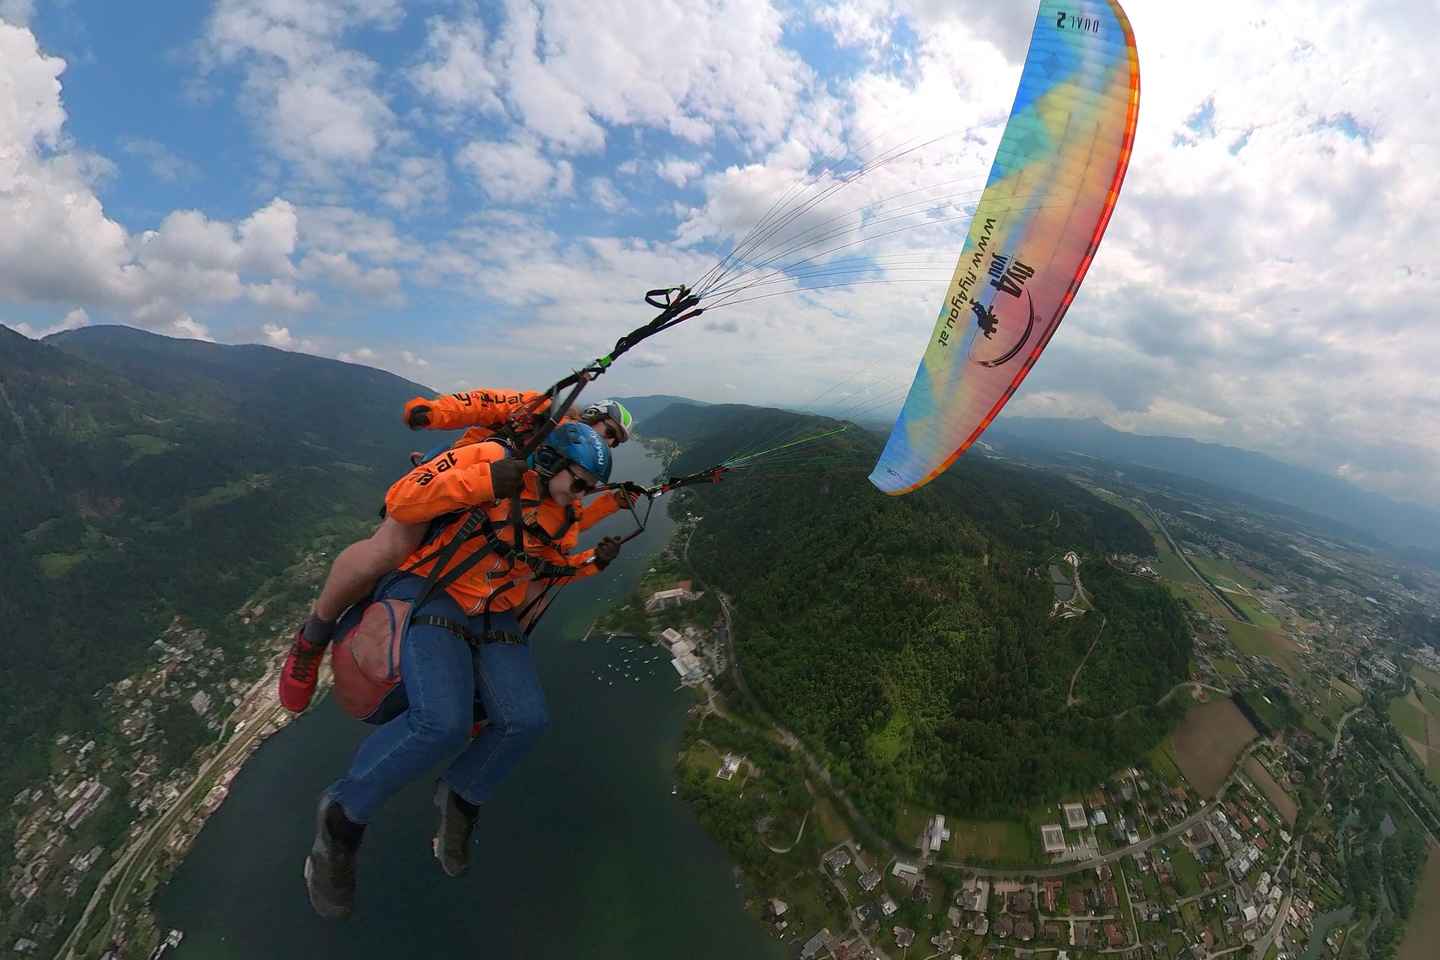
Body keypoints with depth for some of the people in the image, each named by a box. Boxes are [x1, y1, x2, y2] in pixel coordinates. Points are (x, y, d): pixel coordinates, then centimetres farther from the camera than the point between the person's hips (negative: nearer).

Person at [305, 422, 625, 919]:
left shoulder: (560, 517, 9)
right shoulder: (485, 457, -11)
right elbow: (399, 502, -16)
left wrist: (592, 561, 6)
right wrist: (482, 480, -28)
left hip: (491, 618, 6)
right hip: (428, 595, -6)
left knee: (526, 720, -12)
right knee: (444, 721, -27)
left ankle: (461, 795, 20)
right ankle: (343, 813, 3)